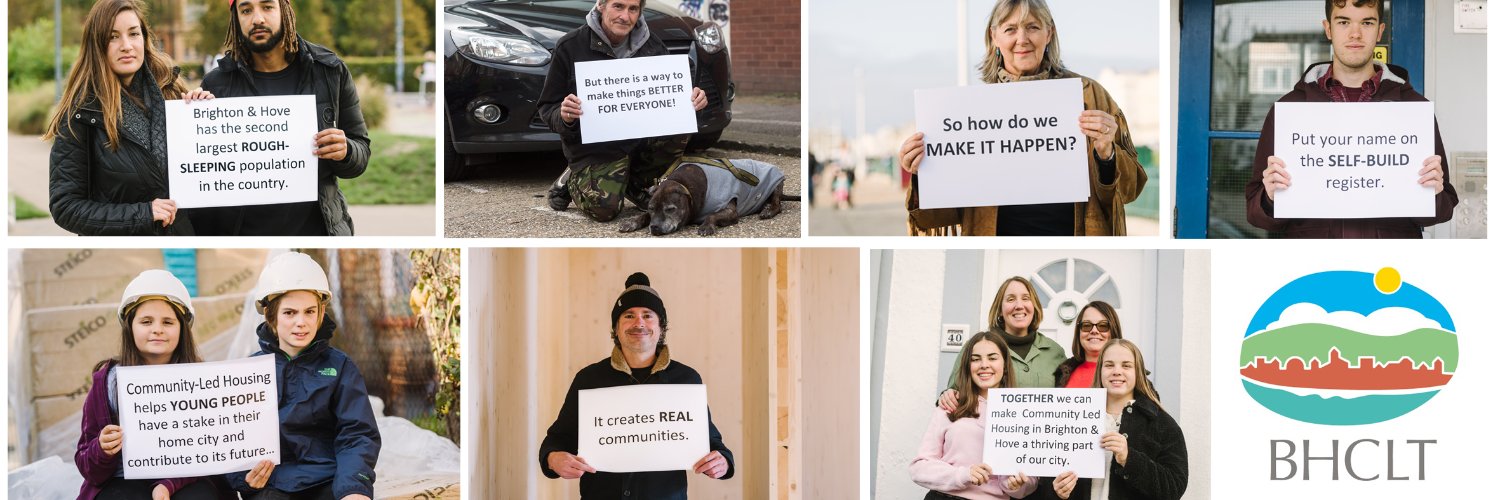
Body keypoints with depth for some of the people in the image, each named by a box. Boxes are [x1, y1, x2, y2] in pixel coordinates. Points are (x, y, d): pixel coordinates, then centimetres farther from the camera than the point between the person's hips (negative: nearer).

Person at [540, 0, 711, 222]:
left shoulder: (652, 45, 1)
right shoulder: (570, 47, -8)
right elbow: (547, 107, -3)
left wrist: (691, 101, -13)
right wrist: (563, 117, -27)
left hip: (642, 135, 4)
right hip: (594, 147, -4)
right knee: (605, 207, -27)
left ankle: (636, 183, 0)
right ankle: (572, 181, 10)